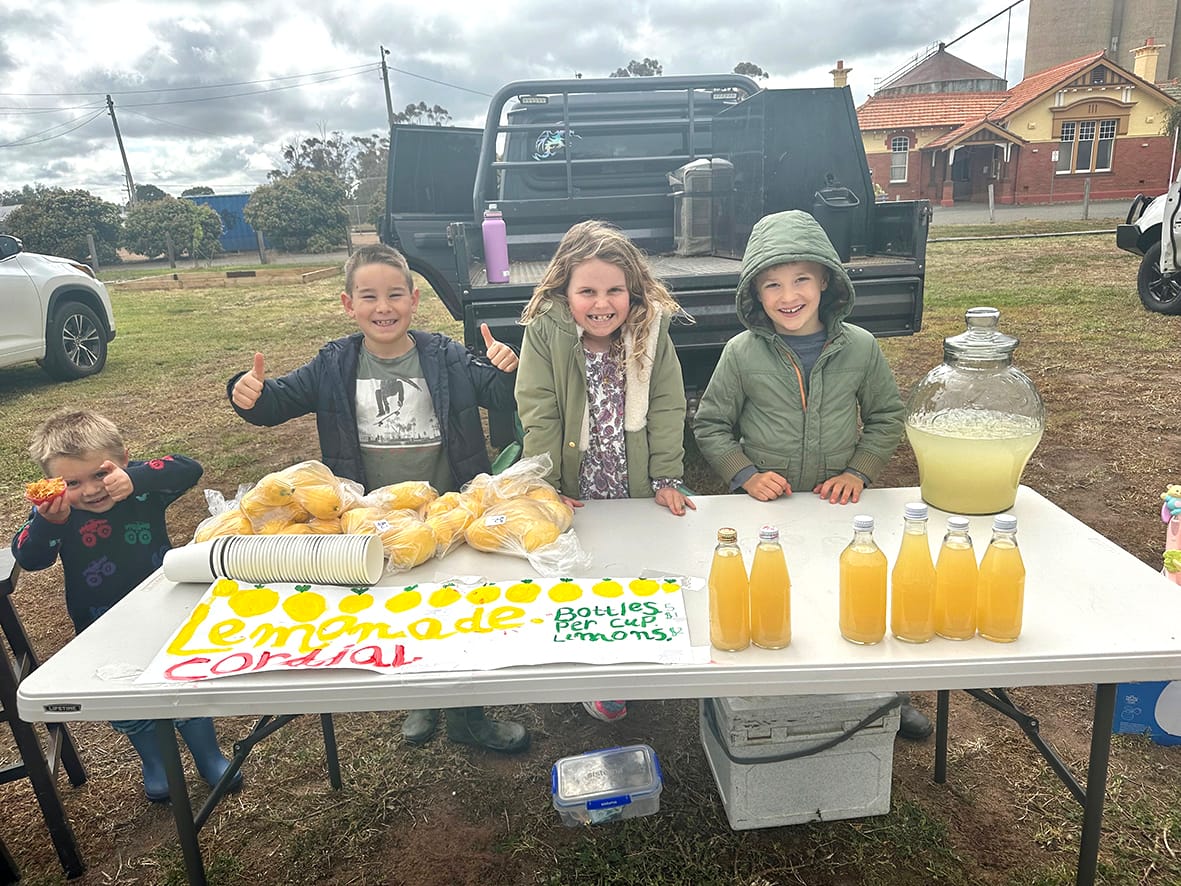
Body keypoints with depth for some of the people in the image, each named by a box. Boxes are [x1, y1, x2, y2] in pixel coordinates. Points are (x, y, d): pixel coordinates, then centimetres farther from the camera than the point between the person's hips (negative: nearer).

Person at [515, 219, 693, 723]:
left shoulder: (652, 328, -7)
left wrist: (666, 480, -8)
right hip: (574, 500, -1)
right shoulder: (544, 332, -13)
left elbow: (667, 409, -5)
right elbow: (538, 416, -14)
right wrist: (545, 489, -16)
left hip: (640, 496, 2)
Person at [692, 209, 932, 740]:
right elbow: (709, 425, -1)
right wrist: (745, 476, -13)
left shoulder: (859, 348, -4)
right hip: (765, 512, -1)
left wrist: (859, 472, -5)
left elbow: (887, 416, 8)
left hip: (839, 508, 2)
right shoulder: (742, 353, -8)